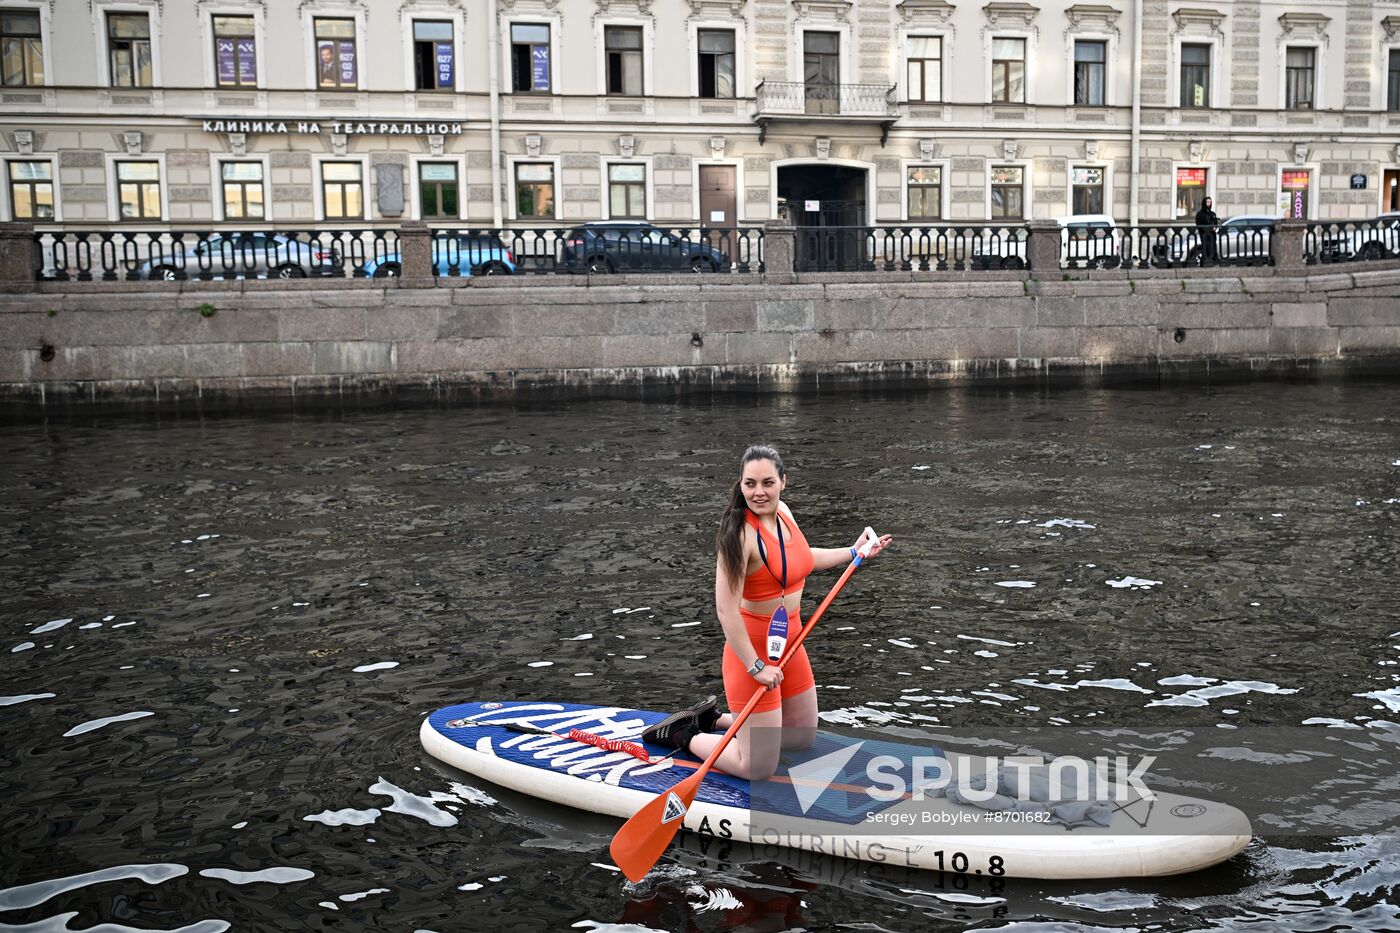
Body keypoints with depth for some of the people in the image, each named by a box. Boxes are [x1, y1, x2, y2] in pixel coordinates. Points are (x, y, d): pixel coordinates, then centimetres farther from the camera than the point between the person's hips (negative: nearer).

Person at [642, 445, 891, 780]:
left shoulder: (782, 511, 0)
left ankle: (712, 719, 33)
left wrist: (853, 552, 24)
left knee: (803, 737, 26)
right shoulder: (741, 533, -26)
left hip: (789, 641, 9)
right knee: (759, 769, -1)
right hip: (754, 648, -9)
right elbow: (726, 610, -28)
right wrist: (756, 667, -25)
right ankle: (683, 736, 18)